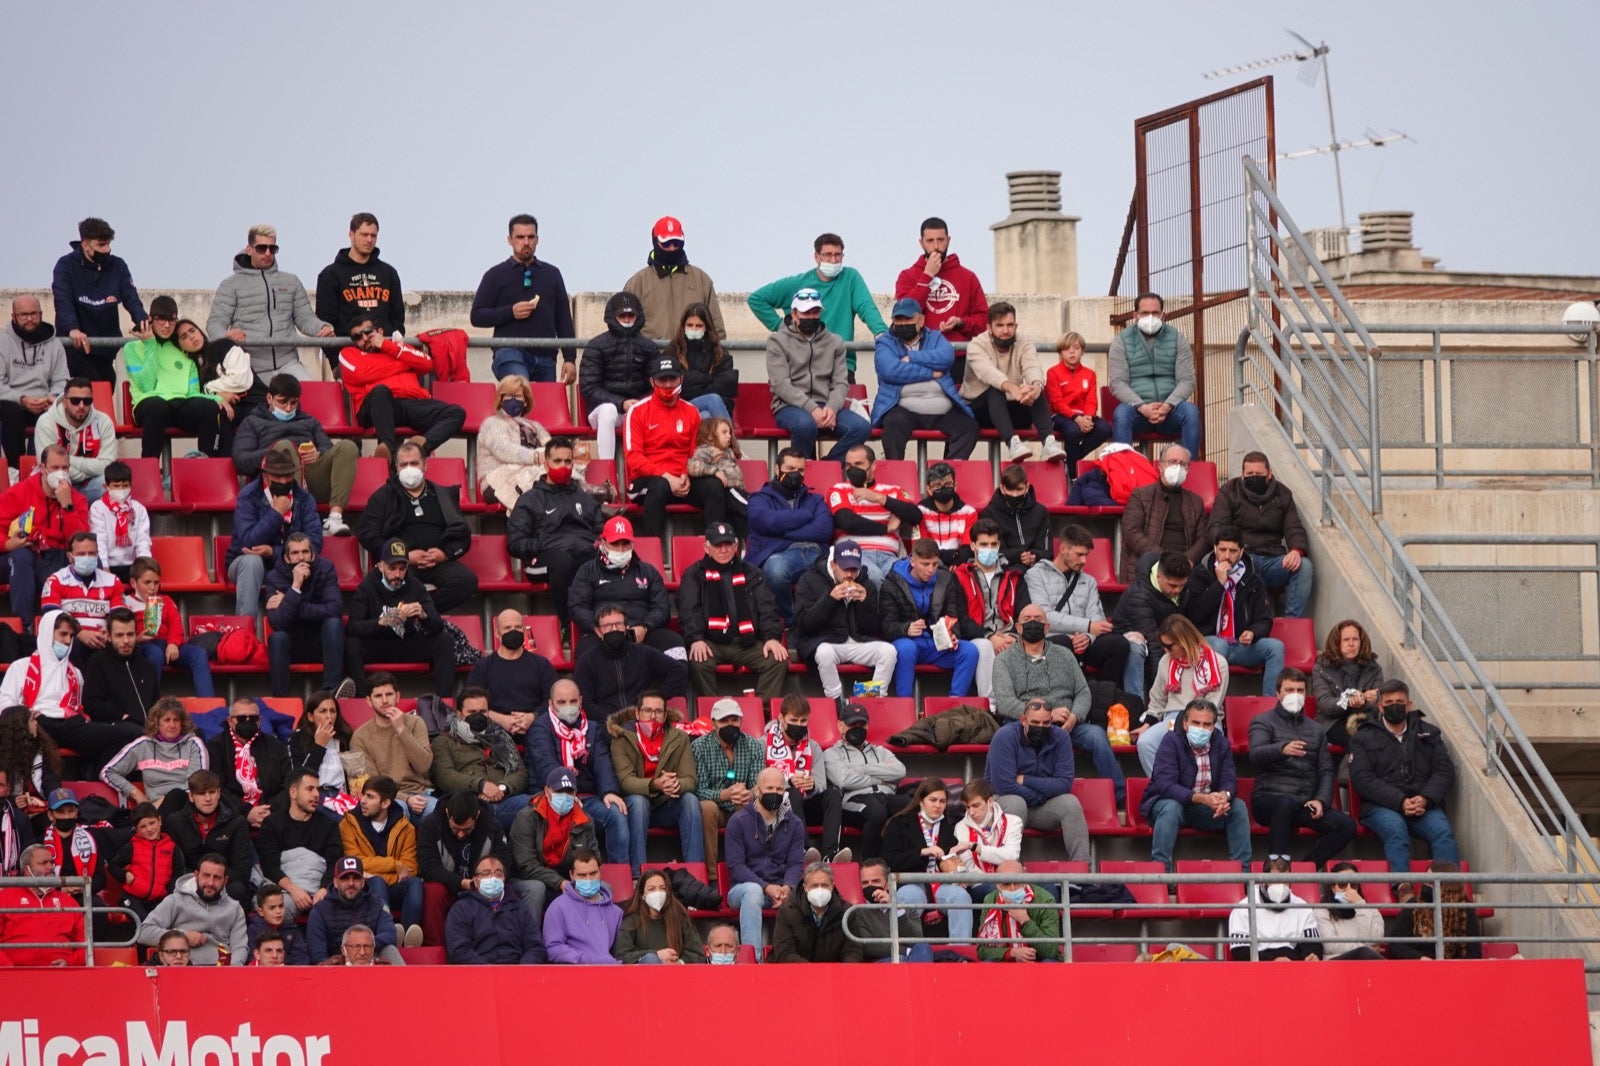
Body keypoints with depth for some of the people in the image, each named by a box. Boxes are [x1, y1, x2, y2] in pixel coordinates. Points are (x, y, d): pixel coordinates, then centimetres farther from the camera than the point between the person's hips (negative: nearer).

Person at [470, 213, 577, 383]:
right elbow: (477, 316, 5)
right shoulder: (496, 275, 10)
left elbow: (564, 320, 18)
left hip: (545, 357, 4)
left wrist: (570, 358, 9)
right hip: (510, 353, -4)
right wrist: (510, 312, -11)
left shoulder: (552, 274, 19)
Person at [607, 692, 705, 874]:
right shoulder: (622, 739, -5)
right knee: (638, 801, -34)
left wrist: (676, 784, -34)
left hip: (667, 808, 2)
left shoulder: (679, 738, 1)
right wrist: (654, 785, -37)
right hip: (637, 808, -2)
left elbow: (690, 780, -8)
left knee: (690, 799, -26)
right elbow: (625, 780, -17)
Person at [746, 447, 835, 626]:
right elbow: (768, 521, -3)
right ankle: (789, 622, -19)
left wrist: (786, 532, 0)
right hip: (782, 555, -2)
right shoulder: (761, 499, 22)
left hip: (816, 554, 2)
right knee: (776, 568, -42)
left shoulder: (815, 500, 30)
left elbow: (825, 530, 8)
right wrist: (806, 516, 10)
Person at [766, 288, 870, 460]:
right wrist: (812, 409, -21)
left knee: (862, 427, -24)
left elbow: (841, 383, 9)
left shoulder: (834, 343, 17)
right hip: (790, 406, -4)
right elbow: (781, 384, -7)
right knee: (806, 424, -40)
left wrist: (832, 407, -15)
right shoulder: (778, 341, 5)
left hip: (825, 406, 4)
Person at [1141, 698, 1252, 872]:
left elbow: (1229, 780, -6)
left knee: (1238, 807, -17)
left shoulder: (1221, 744, 0)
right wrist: (1201, 798, -41)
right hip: (1168, 803, -4)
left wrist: (1225, 796, -35)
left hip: (1207, 808, 4)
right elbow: (1164, 784, -28)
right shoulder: (1171, 741, -16)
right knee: (1171, 807, -37)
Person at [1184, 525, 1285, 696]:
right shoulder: (1199, 575, 5)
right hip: (1208, 641, -3)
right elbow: (1194, 615, -7)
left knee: (1276, 646, -23)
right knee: (1218, 645, -38)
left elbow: (1264, 620, 9)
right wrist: (1219, 583, -11)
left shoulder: (1253, 581, 12)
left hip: (1242, 645, 3)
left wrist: (1253, 633, -16)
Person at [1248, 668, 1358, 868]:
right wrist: (1283, 750, -35)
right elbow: (1256, 755, -13)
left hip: (1304, 806, 5)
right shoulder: (1263, 722, 8)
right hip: (1270, 798, -5)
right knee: (1286, 802, -40)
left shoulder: (1315, 730, 23)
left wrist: (1321, 800, -4)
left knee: (1347, 825, -20)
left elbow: (1326, 771, 17)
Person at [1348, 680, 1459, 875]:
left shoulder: (1429, 733, 22)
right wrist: (1400, 802, -13)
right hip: (1381, 806, -2)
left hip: (1425, 805, 2)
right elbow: (1362, 779, 1)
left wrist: (1426, 798, -10)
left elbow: (1445, 771, 12)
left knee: (1443, 831, -30)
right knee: (1395, 829, -36)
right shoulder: (1363, 739, 15)